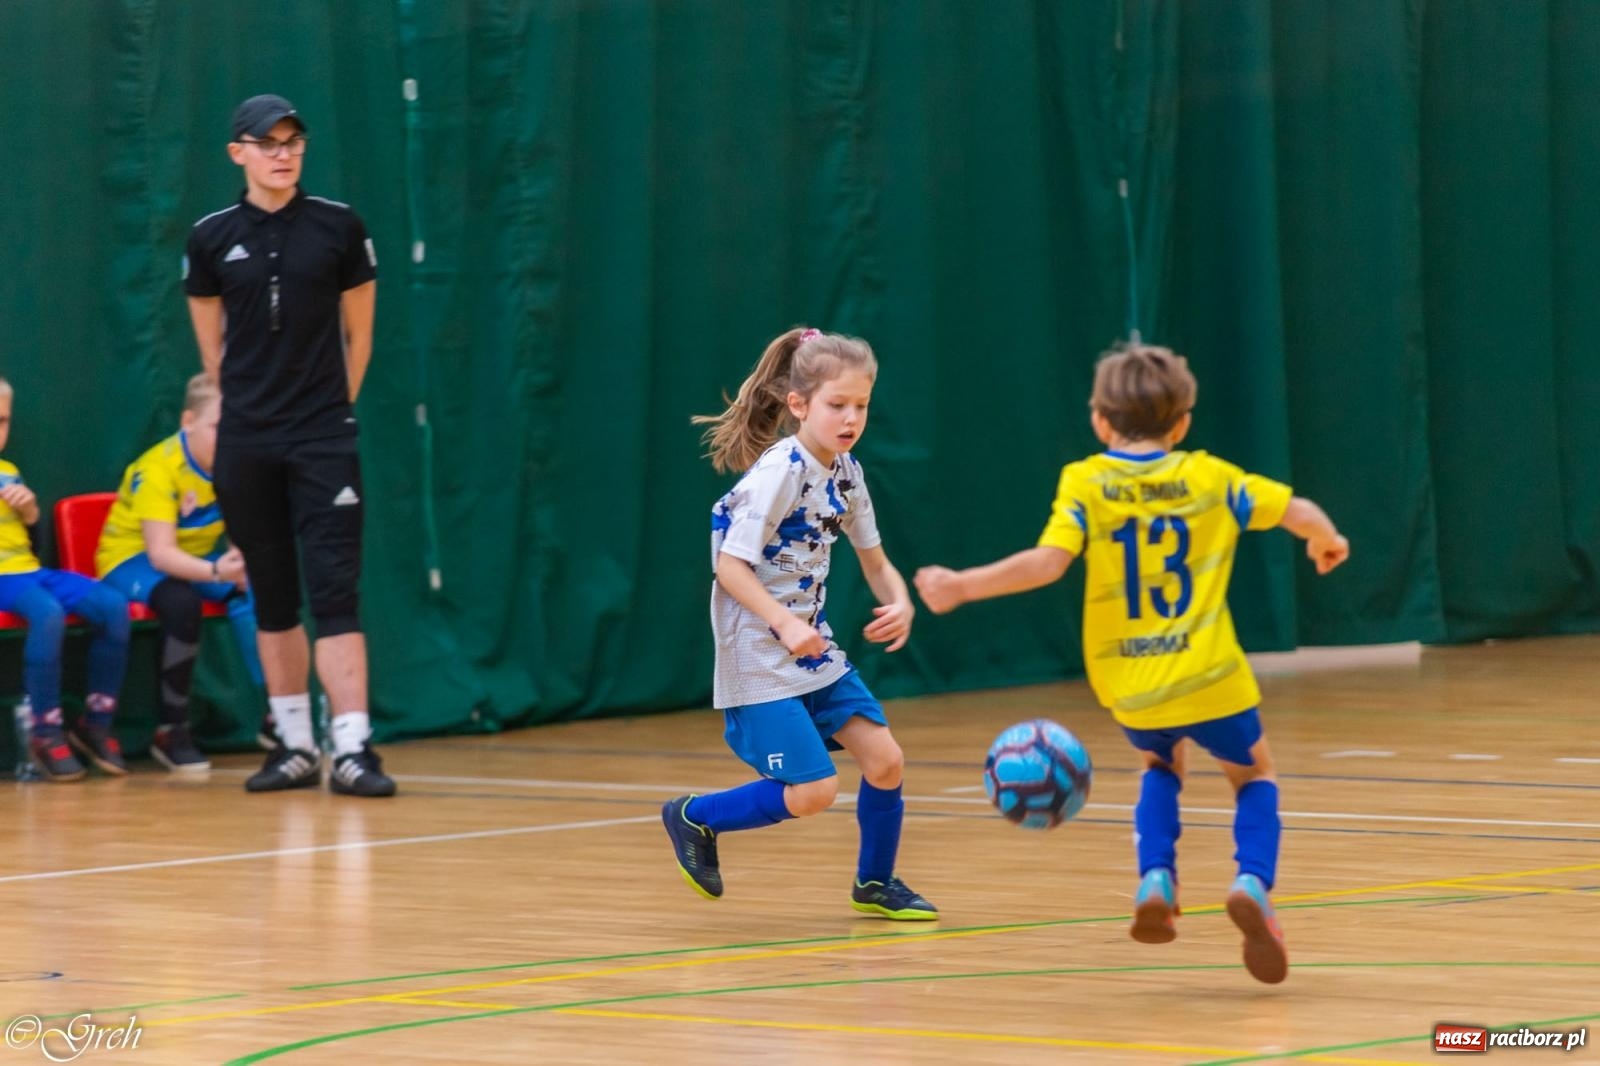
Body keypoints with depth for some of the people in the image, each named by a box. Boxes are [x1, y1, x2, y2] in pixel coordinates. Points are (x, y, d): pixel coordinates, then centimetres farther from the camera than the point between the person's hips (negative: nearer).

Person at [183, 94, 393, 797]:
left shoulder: (339, 227, -1)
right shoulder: (212, 238, 3)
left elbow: (358, 335, 8)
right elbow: (212, 346, 13)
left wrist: (329, 406, 10)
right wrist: (248, 406, 14)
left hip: (324, 440, -2)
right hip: (246, 446, 2)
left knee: (334, 591, -9)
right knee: (272, 598, 7)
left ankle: (351, 749, -13)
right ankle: (294, 746, 16)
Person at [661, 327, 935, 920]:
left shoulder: (844, 472, 5)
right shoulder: (779, 473, -19)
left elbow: (874, 561, 14)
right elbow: (731, 566, -21)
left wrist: (898, 603, -7)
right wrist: (785, 624, -31)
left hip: (813, 650, 8)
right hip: (760, 661, -8)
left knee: (884, 759, 0)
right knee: (812, 792, -12)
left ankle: (875, 883, 21)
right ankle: (694, 818, 11)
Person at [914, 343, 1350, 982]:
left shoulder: (1084, 484, -2)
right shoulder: (1208, 477, 2)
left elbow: (1047, 562, -16)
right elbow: (1300, 513, 3)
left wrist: (961, 587, -12)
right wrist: (1326, 541, 25)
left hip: (1127, 684, 1)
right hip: (1208, 676, -1)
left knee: (1161, 764, 33)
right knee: (1252, 773, 22)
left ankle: (1155, 879, 9)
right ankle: (1253, 882, -6)